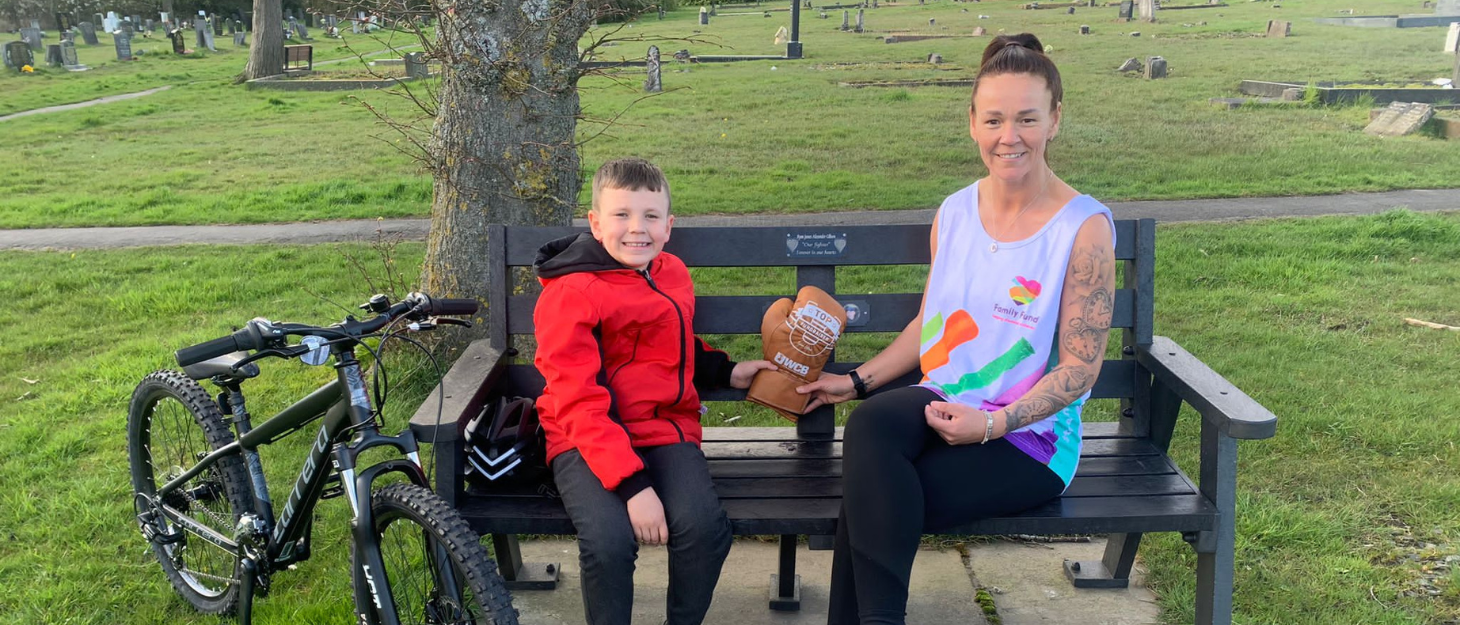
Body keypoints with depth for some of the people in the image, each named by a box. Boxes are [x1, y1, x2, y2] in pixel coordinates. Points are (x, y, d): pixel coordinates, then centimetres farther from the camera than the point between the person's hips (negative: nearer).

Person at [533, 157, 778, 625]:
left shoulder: (673, 275, 11)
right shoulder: (569, 293, -8)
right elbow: (579, 402, -15)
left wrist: (725, 371, 15)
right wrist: (632, 484, -24)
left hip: (665, 429, 4)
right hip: (588, 441, -4)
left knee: (704, 528, -24)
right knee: (609, 541, -31)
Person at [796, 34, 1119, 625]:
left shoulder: (1084, 227, -10)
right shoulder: (954, 213, 6)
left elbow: (1080, 367, -9)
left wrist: (993, 423, -20)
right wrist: (859, 380, 10)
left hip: (1029, 436, -4)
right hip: (942, 404, 5)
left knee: (866, 506, -27)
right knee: (869, 425, -31)